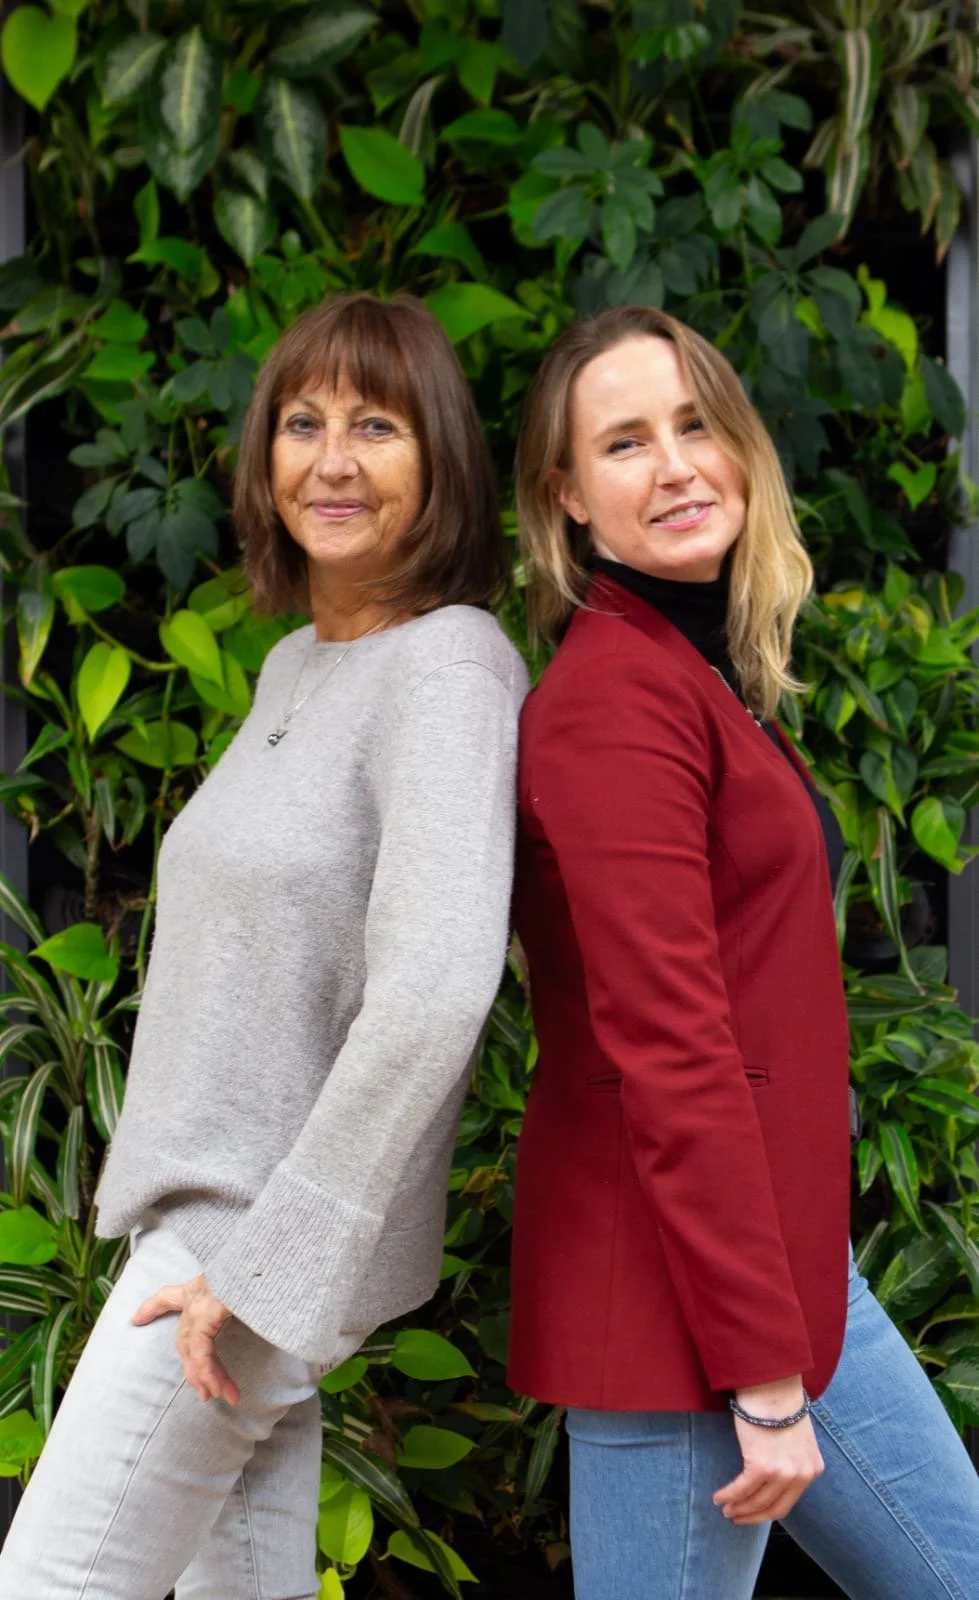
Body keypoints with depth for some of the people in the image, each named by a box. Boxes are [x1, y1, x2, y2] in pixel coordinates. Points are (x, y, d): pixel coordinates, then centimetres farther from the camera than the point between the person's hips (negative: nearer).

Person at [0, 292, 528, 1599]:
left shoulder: (446, 670, -17)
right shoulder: (295, 663, 12)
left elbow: (435, 991, -28)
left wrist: (264, 1267, -23)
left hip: (275, 1233, -8)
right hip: (209, 1209, 8)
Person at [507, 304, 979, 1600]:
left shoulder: (700, 670, 14)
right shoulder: (615, 693, -17)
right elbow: (670, 1051, -21)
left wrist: (792, 1319, 16)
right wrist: (765, 1379, -21)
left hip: (783, 1251, 10)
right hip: (683, 1295, -10)